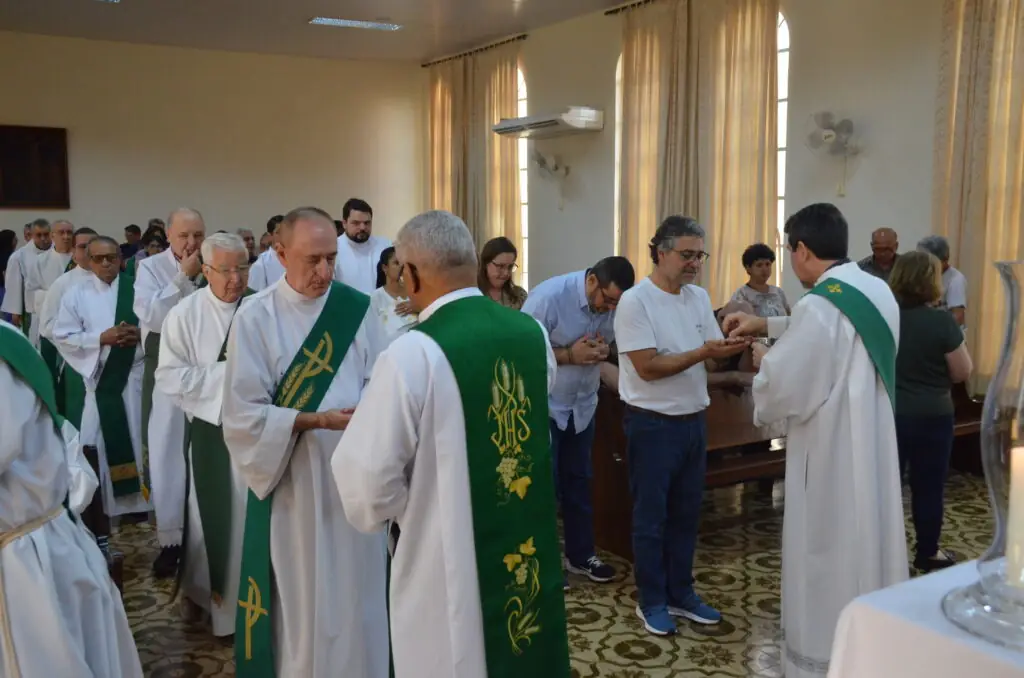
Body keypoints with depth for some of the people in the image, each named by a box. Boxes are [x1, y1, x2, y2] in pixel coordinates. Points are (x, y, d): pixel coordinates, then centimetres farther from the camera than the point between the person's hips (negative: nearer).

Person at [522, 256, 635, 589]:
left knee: (579, 480, 16)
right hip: (543, 406, -6)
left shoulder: (612, 305, -7)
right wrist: (570, 354, -28)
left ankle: (581, 554, 30)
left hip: (582, 405, 6)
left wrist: (603, 350, -15)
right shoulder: (549, 296, -25)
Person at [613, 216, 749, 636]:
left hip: (694, 420, 7)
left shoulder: (699, 298, 6)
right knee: (651, 517, 7)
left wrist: (730, 348, -16)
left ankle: (680, 594, 31)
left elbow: (711, 359, 6)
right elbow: (648, 367, -21)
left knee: (686, 513, 16)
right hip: (652, 424, -7)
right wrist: (703, 352, -25)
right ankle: (652, 601, 21)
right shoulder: (635, 301, -15)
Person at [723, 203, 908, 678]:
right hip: (872, 449, 8)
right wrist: (768, 325, 22)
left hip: (830, 457, -8)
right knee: (869, 547, 20)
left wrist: (764, 359, 1)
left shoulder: (818, 305, -23)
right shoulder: (878, 292, 5)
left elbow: (780, 387, -20)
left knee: (827, 560, 5)